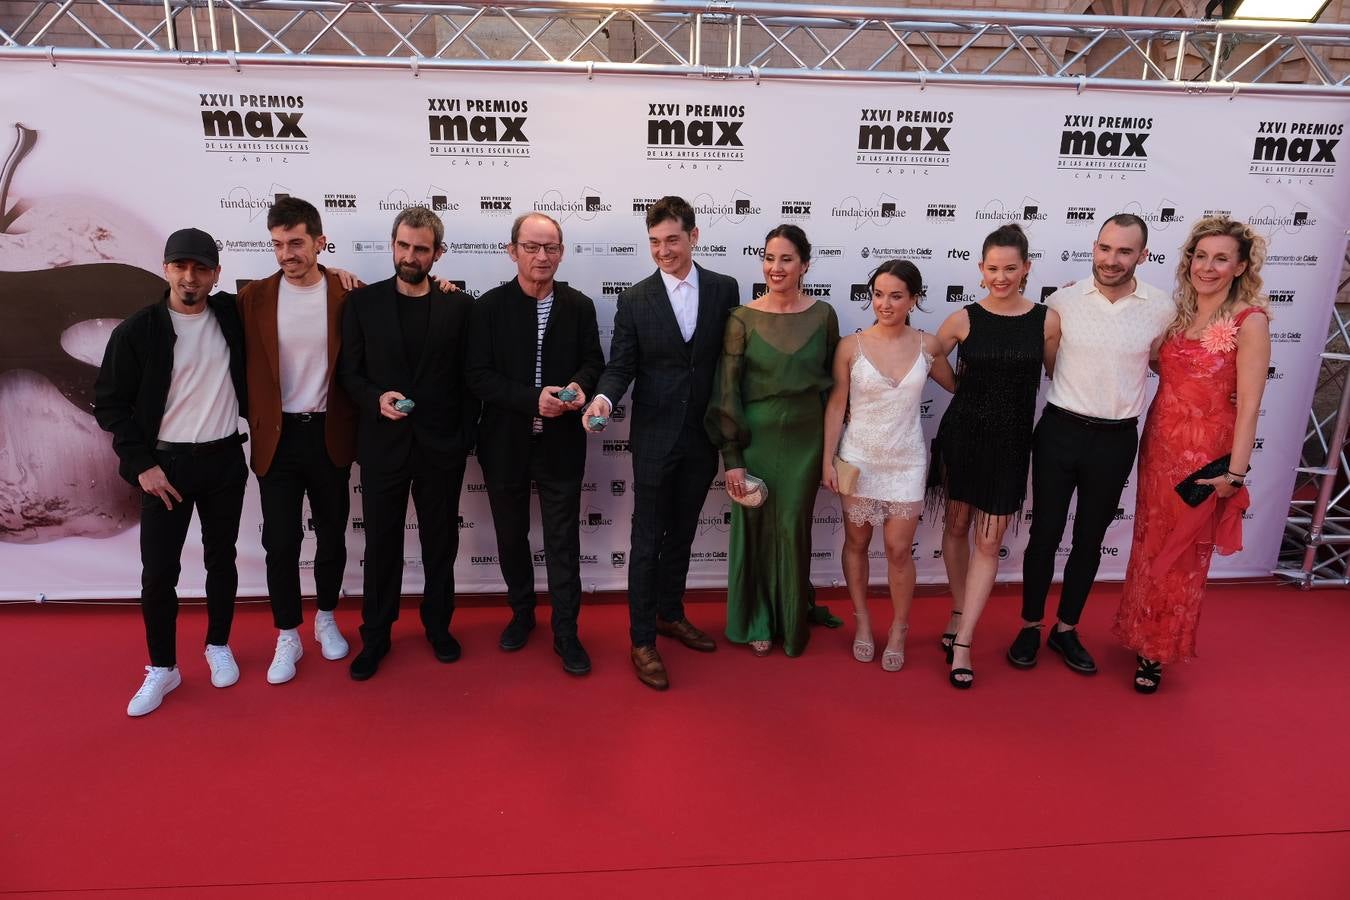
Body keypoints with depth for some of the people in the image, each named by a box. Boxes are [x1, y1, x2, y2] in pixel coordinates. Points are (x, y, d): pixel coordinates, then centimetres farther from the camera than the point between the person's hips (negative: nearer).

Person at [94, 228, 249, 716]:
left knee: (221, 558, 14)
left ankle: (218, 646, 33)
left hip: (225, 459, 2)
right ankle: (162, 668, 20)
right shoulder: (137, 330, -7)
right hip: (165, 464, -2)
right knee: (159, 570, 2)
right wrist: (142, 463, -9)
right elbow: (109, 402, -3)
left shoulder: (233, 315, 0)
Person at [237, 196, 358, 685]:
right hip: (277, 436, 0)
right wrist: (254, 423, -1)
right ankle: (287, 638, 20)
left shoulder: (348, 295, -4)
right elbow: (245, 365, 2)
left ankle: (326, 620, 33)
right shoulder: (254, 295, -1)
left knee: (332, 536, 12)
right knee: (280, 541, 4)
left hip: (330, 434, 0)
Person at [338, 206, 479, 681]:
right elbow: (349, 371, 3)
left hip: (441, 447, 0)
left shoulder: (459, 306, 1)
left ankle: (438, 625, 31)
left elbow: (468, 378, 3)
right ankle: (375, 635, 25)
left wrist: (464, 437, -2)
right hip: (382, 445, 0)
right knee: (381, 544, 10)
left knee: (440, 542, 13)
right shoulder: (363, 301, 1)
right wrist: (376, 398, -16)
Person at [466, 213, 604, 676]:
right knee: (511, 534, 16)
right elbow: (478, 376, -10)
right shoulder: (489, 306, -5)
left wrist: (579, 386, -18)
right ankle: (522, 612, 37)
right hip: (505, 443, 1)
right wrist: (532, 399, -23)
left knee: (563, 539, 5)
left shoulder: (579, 305, -1)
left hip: (561, 443, 0)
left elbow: (593, 361, 5)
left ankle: (566, 632, 17)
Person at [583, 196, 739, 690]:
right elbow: (621, 365, -5)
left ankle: (670, 614, 37)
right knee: (648, 540, 4)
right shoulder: (635, 299, -3)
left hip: (703, 436, 3)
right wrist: (604, 398, -27)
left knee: (681, 534, 18)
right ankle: (641, 640, 16)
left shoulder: (724, 289, 1)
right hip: (655, 436, -2)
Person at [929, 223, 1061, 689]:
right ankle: (959, 612, 36)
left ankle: (962, 641, 9)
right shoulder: (964, 319, -5)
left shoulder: (1047, 320, -3)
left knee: (989, 542, 2)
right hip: (961, 434, 1)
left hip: (1010, 441, 0)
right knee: (956, 525, 14)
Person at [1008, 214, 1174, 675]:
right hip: (1060, 431, -1)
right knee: (1045, 533, 7)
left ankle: (1066, 629, 30)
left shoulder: (1161, 308, -3)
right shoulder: (1063, 300, -7)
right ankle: (1030, 626, 24)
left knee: (1090, 539, 13)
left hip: (1116, 440, 1)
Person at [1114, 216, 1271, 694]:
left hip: (1204, 455, -5)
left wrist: (1235, 471, -17)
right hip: (1158, 444, 5)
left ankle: (1158, 652, 25)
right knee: (1149, 547, 16)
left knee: (1182, 558, 8)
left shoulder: (1250, 321, -12)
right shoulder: (1179, 312, 6)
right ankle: (1142, 635, 35)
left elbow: (1248, 405, -14)